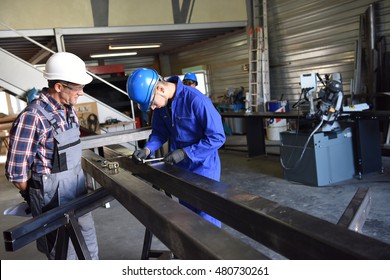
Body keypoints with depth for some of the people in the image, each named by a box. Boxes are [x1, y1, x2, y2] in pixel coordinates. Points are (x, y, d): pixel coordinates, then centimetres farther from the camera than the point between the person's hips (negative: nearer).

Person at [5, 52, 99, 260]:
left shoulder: (68, 109, 2)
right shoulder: (33, 117, -23)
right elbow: (16, 173, -18)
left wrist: (78, 178, 13)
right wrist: (36, 199, -5)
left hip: (77, 189, 8)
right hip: (53, 196, -8)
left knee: (88, 238, 23)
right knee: (64, 254, 9)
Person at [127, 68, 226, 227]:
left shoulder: (196, 100, -26)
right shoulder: (161, 104, -5)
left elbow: (217, 137, -23)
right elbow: (159, 132, 8)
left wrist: (185, 152, -24)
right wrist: (147, 149, -11)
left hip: (203, 167, -6)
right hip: (180, 167, 7)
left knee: (206, 220, 5)